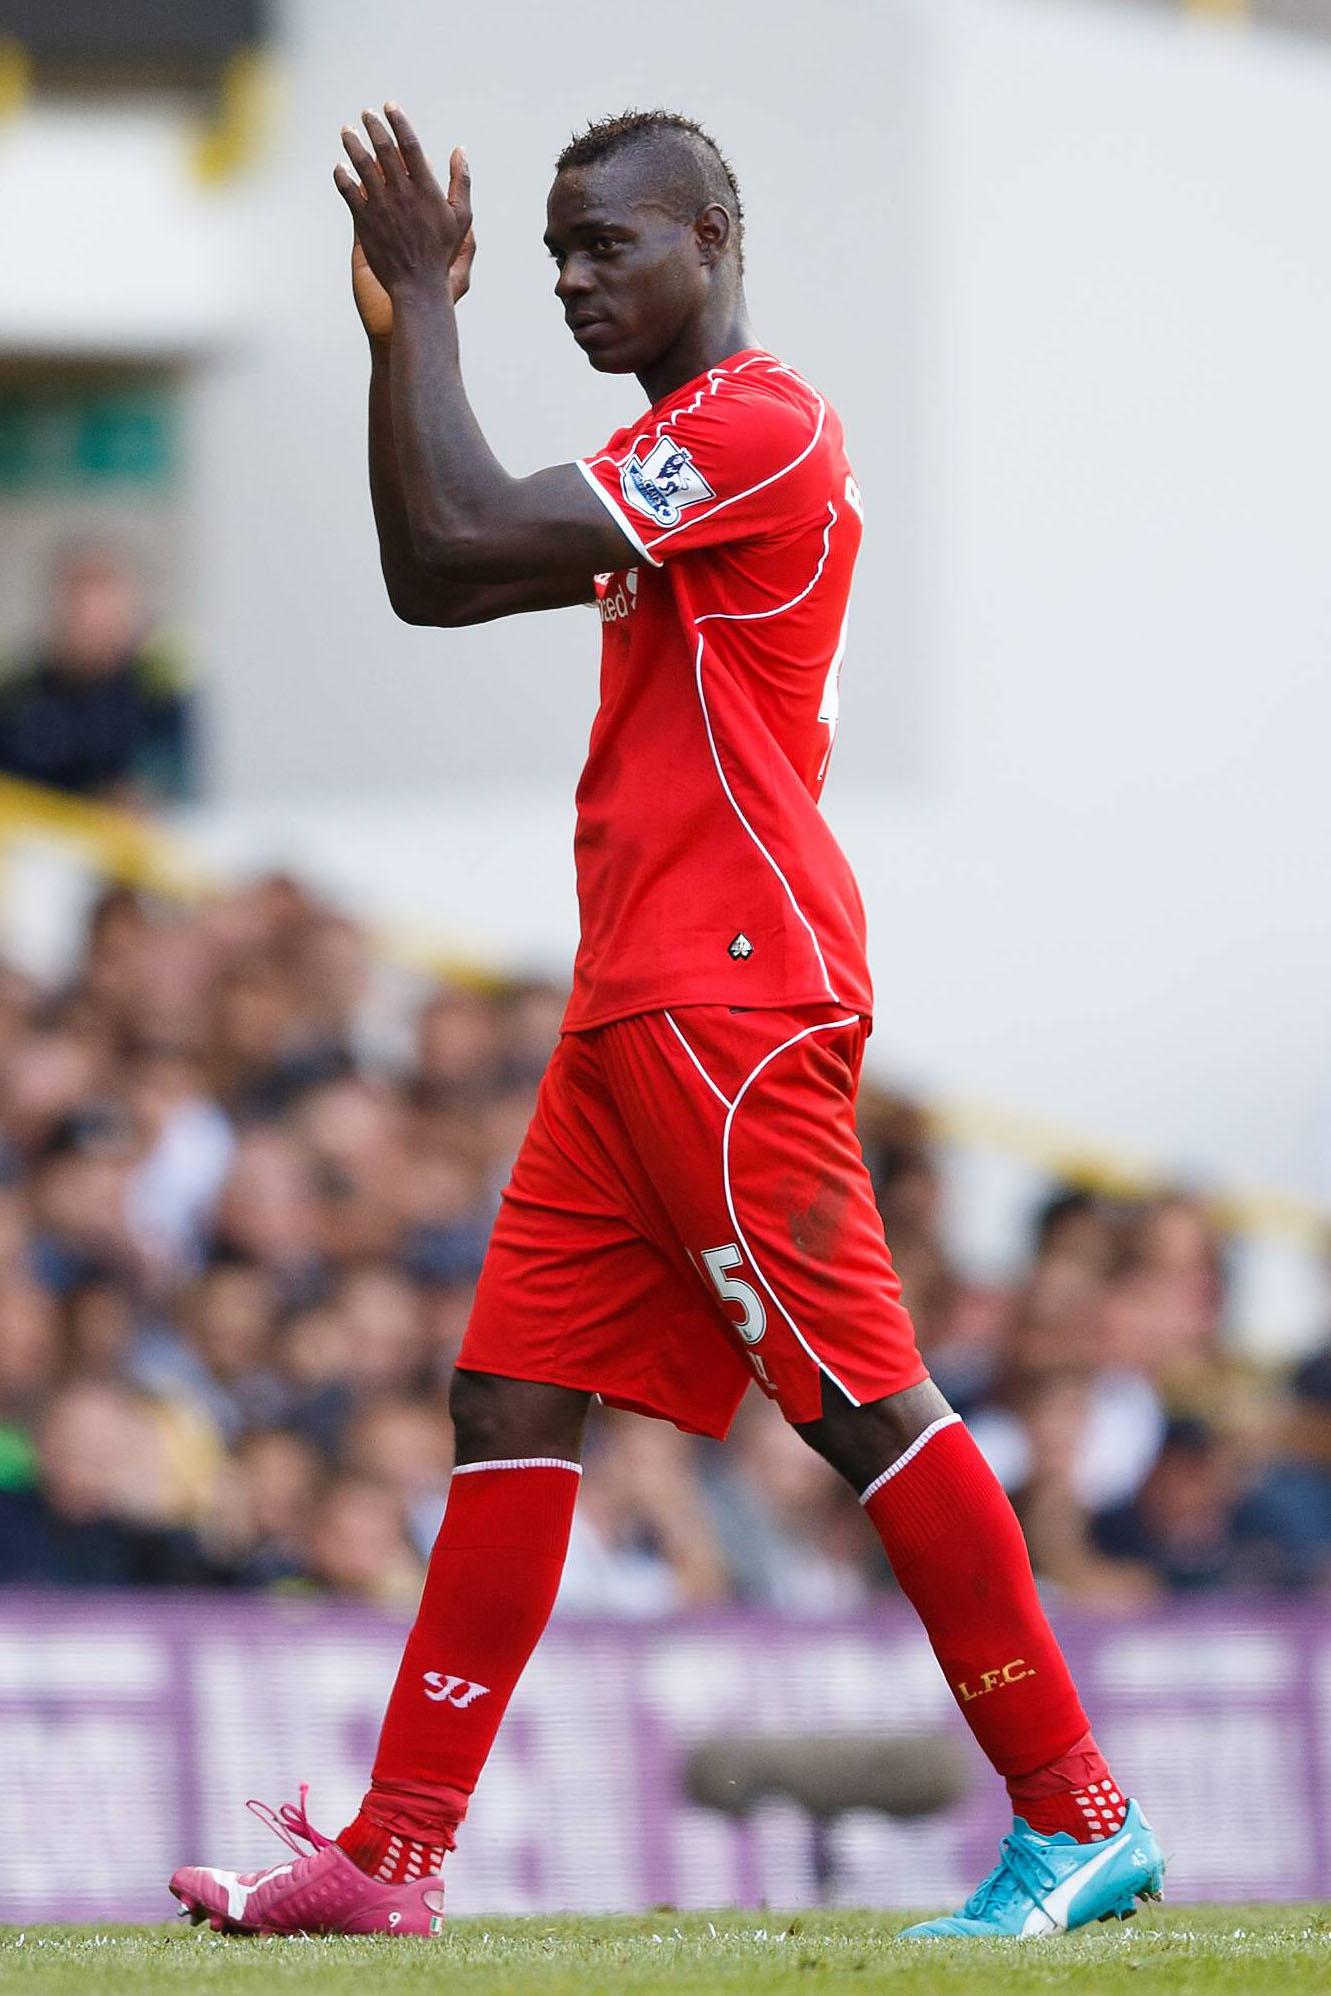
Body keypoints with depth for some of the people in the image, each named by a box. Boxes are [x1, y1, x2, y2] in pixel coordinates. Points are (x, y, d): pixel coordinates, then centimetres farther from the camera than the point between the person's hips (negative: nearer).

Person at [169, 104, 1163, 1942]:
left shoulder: (763, 430, -12)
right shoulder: (668, 457, 21)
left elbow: (459, 539, -18)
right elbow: (431, 585, 22)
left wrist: (420, 301, -9)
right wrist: (402, 333, 15)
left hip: (732, 1008, -10)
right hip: (635, 1016, 10)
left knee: (865, 1406, -9)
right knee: (512, 1403, 5)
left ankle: (1083, 1822, -4)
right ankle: (394, 1859, 4)